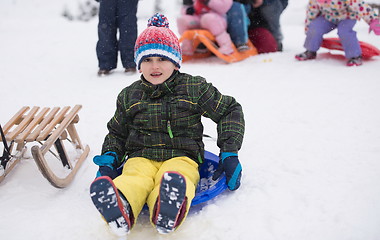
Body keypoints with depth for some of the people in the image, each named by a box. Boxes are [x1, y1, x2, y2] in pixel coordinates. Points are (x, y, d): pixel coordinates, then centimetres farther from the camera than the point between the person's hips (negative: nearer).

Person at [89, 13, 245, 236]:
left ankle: (166, 214, -70)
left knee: (175, 178, -39)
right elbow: (117, 132, 25)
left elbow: (230, 111, 11)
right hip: (140, 157, 2)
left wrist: (229, 154, 1)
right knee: (135, 179, -36)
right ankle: (121, 208, -67)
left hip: (181, 156, -1)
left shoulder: (194, 88, 6)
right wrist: (109, 159, 4)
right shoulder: (129, 96, 14)